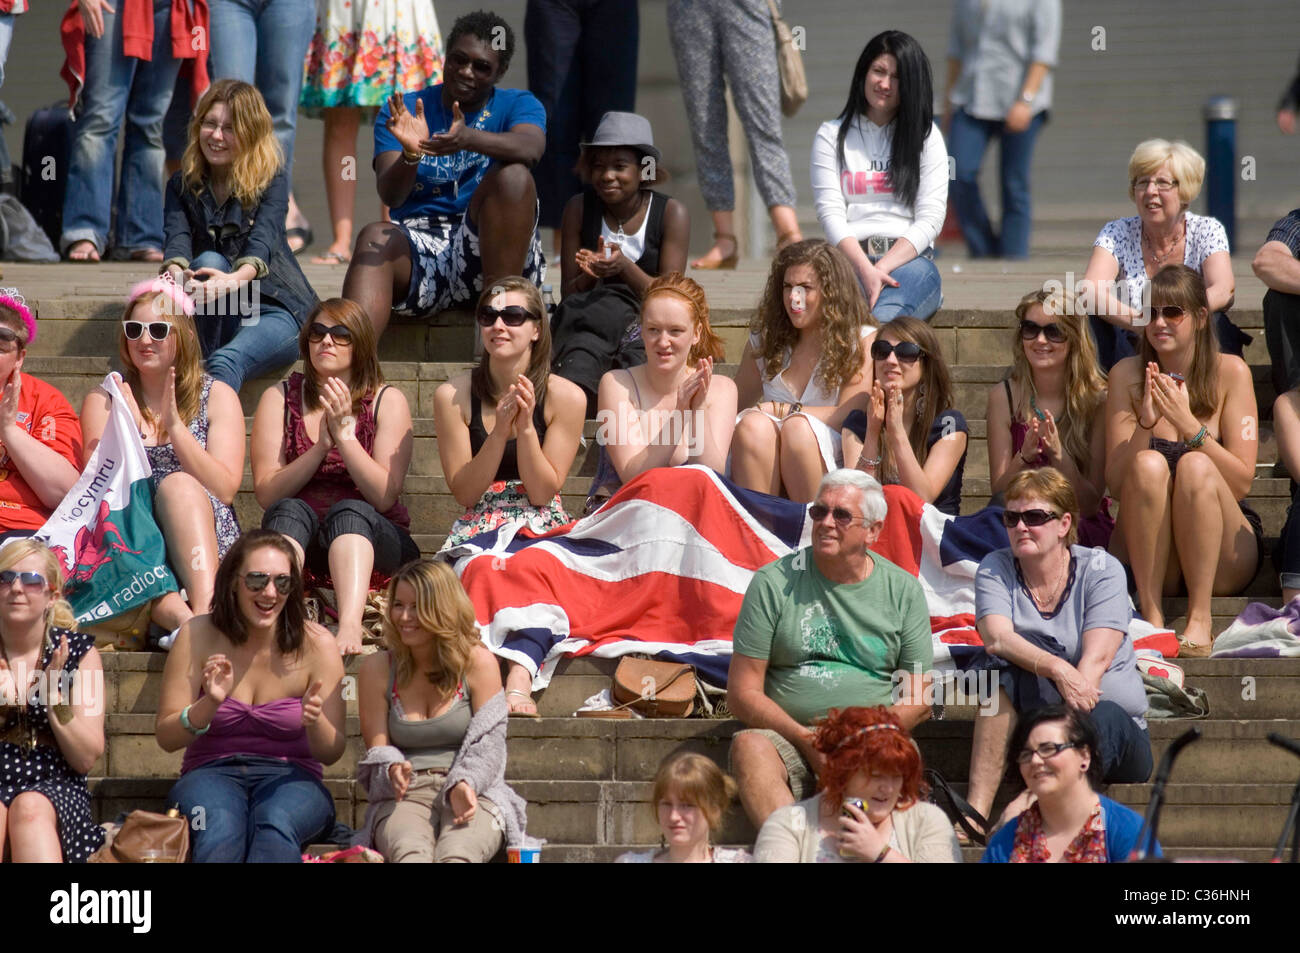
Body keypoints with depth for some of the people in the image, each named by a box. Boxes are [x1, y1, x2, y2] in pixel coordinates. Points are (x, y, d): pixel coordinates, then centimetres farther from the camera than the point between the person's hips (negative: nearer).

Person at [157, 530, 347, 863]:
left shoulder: (315, 644, 0)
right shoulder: (199, 636, 0)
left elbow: (332, 753, 2)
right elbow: (166, 738, 1)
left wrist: (315, 721, -21)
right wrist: (209, 705, -19)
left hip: (290, 777, 0)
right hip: (211, 774, 0)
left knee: (276, 825, -37)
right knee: (220, 827, -37)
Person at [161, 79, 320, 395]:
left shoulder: (272, 178, -1)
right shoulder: (183, 185, 7)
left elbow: (263, 239, -19)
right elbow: (177, 238, -12)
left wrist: (235, 280, -43)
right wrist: (175, 272, -38)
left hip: (276, 308, -3)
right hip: (217, 318, 3)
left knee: (227, 361, -34)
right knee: (208, 260, -29)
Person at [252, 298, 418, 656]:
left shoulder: (387, 401, 5)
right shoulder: (280, 398, 9)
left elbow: (384, 496, -7)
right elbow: (266, 492, -3)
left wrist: (345, 435, -14)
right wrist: (322, 445, -13)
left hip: (372, 543, -1)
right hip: (295, 535, 1)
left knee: (349, 511, -33)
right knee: (290, 510, -31)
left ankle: (350, 624, -59)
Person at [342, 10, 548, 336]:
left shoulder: (518, 105, 10)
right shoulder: (405, 110, 11)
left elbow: (531, 147, -17)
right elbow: (389, 195, -4)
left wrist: (470, 138, -37)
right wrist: (411, 154, -28)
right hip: (419, 244, 1)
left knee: (513, 175, -26)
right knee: (375, 238, -32)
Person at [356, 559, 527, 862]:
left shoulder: (478, 663, 4)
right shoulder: (377, 669, 10)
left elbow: (488, 745, 1)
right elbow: (377, 749, 10)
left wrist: (463, 784, -21)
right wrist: (392, 770, -16)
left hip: (473, 793, 0)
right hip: (403, 797, 0)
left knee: (457, 853, -37)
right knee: (409, 851, -37)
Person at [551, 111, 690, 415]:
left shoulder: (671, 213, 0)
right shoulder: (579, 208, 6)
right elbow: (568, 292, 6)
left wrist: (625, 268, -22)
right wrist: (589, 276, -18)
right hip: (587, 317, 1)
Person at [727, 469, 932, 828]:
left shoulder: (903, 590, 10)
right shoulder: (774, 583, 5)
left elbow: (920, 698, 8)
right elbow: (743, 693, 2)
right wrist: (806, 740, -13)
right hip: (788, 739, 0)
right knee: (749, 745, -33)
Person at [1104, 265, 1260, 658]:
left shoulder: (1230, 372, -3)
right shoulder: (1128, 375, 1)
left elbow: (1241, 483, -9)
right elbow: (1115, 480, -5)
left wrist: (1189, 425, -22)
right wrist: (1146, 422, -21)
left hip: (1223, 560, -1)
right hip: (1144, 552, 1)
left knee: (1195, 466, -29)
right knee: (1148, 465, -27)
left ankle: (1200, 617, -29)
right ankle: (1150, 613, -29)